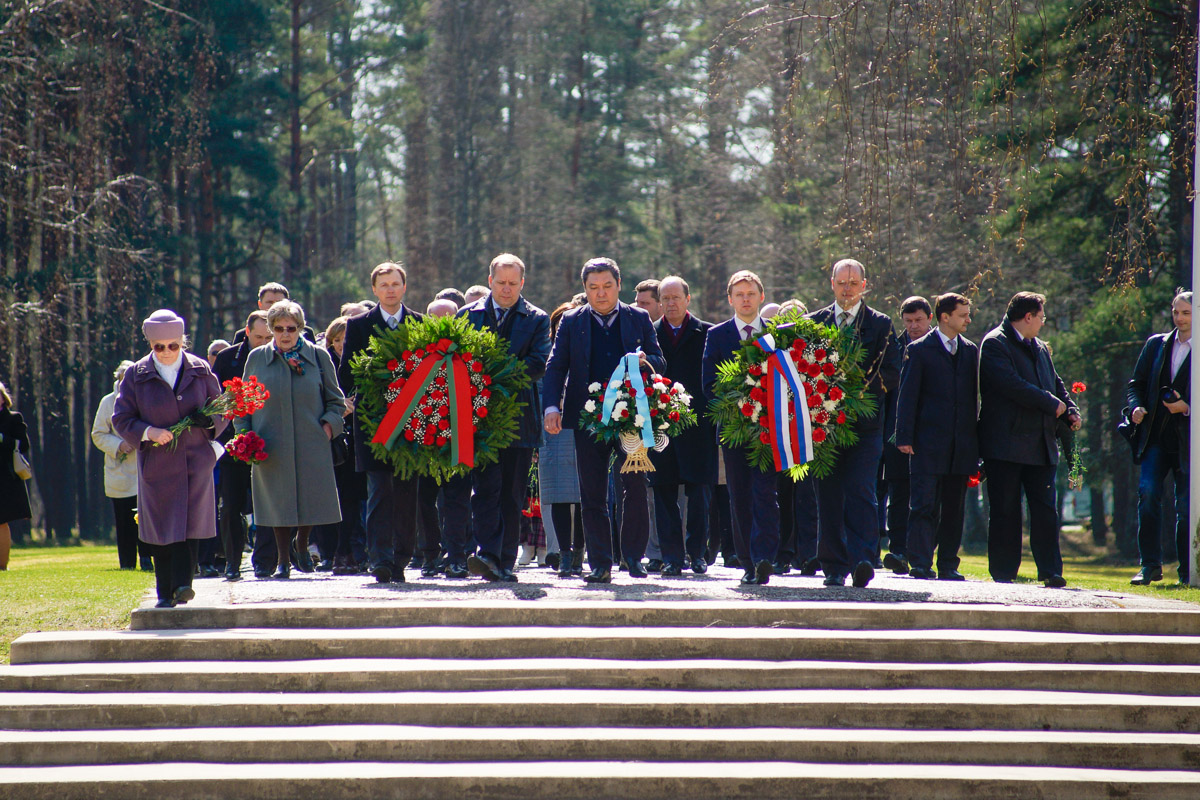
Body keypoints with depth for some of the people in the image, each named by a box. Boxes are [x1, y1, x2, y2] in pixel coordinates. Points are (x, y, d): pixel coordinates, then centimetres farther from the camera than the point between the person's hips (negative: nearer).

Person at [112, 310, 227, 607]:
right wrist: (147, 432, -14)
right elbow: (121, 418, 3)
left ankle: (183, 584, -14)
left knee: (190, 523, -11)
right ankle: (165, 593, 10)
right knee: (161, 528, 3)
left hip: (196, 460, 0)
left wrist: (210, 421, -11)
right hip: (157, 464, 0)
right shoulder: (136, 375, 3)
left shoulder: (201, 371, 6)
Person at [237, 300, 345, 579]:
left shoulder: (318, 357, 5)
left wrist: (329, 425, -5)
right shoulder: (257, 358, 6)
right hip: (272, 447, 0)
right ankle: (283, 560, 11)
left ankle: (302, 546, 29)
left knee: (311, 498, 2)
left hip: (311, 443, 0)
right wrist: (245, 434, 1)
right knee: (278, 501, -1)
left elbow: (335, 400, 11)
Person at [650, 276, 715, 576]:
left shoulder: (707, 334, 6)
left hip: (698, 424, -1)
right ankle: (672, 556, 3)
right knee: (664, 493, 0)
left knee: (699, 491, -1)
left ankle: (698, 552, 9)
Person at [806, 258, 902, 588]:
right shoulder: (814, 323, 13)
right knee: (828, 496, 2)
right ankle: (834, 567, 8)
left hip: (865, 424, -2)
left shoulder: (880, 325, 7)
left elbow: (892, 374, 0)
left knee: (860, 491, -14)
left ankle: (862, 559, -19)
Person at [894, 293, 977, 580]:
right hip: (928, 443, -5)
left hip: (961, 445, 5)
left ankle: (948, 565, 12)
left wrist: (974, 438, 12)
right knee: (924, 505, -6)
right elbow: (907, 396, -3)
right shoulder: (919, 350, -1)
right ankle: (920, 564, -6)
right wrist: (905, 437, -10)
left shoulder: (970, 351, 13)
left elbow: (973, 395, 17)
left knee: (954, 508, 7)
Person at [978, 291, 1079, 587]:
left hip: (1040, 445, 7)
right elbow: (1013, 385, -18)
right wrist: (1053, 404, -13)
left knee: (1046, 509, 0)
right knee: (1005, 510, -1)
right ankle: (1003, 572, 4)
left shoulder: (1039, 349, 20)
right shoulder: (994, 344, -6)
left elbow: (1055, 383, 24)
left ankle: (1050, 570, 0)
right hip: (1006, 443, -7)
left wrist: (1071, 411, 4)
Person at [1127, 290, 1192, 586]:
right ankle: (1150, 565, -6)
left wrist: (1187, 408, -17)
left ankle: (1187, 573, 12)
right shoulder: (1156, 345, 13)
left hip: (1188, 440, -3)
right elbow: (1136, 384, 17)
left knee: (1186, 506, 2)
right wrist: (1137, 406, -2)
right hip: (1156, 437, 3)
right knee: (1148, 492, -12)